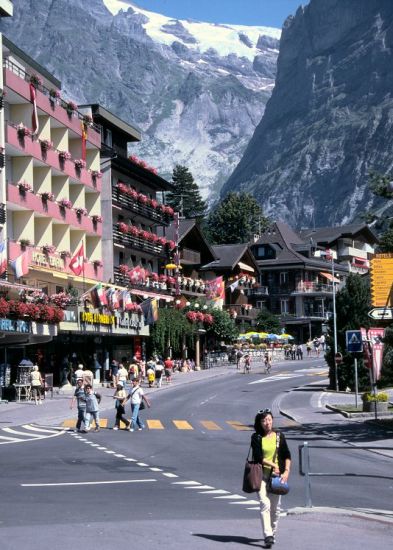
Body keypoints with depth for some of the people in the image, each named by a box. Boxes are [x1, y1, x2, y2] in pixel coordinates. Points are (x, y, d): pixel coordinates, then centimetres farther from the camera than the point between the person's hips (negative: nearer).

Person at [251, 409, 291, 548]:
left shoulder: (279, 436, 7)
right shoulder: (256, 437, 0)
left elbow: (287, 456, 5)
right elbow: (258, 457, -8)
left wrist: (286, 471, -7)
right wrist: (273, 465, -11)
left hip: (277, 474, 3)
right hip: (261, 474, -2)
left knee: (275, 507, 8)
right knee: (265, 504, -16)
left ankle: (273, 533, 25)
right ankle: (268, 536, -21)